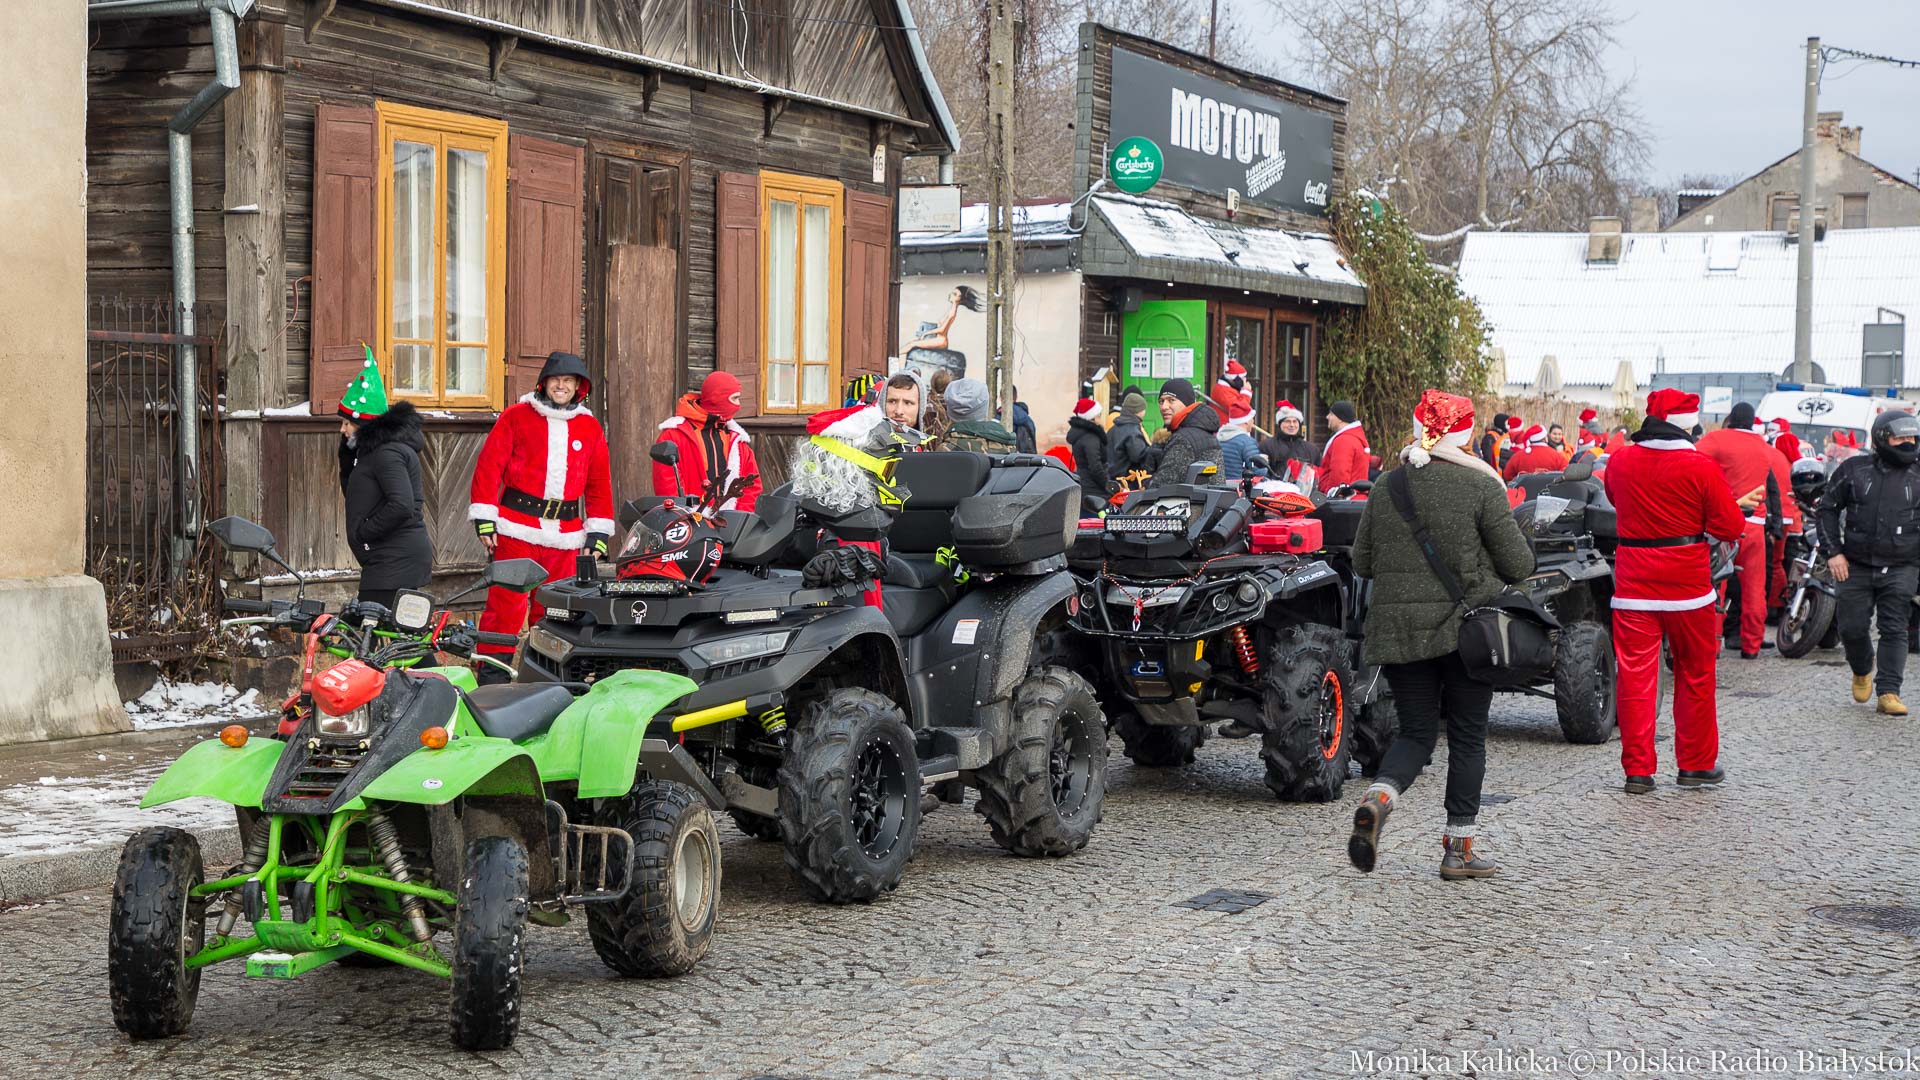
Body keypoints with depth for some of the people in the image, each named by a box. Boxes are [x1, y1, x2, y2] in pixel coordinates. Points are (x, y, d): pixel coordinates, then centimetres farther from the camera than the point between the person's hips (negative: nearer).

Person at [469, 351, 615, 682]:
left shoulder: (590, 428, 14)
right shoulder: (516, 417, 4)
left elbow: (599, 484, 16)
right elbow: (489, 466, 0)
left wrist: (598, 532, 9)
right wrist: (484, 517, -7)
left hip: (566, 534, 3)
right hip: (517, 527, -3)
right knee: (507, 603, -7)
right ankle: (492, 674, -2)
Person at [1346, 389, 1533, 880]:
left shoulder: (1386, 487, 3)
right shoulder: (1481, 486, -8)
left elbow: (1361, 562, 9)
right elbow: (1520, 564, -6)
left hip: (1397, 627, 3)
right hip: (1465, 625, -3)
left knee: (1416, 731, 12)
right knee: (1467, 736, 9)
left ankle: (1378, 798, -17)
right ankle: (1459, 848, 12)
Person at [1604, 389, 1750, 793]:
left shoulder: (1619, 461, 1)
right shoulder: (1701, 468, -11)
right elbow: (1730, 527, -8)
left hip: (1633, 583, 2)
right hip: (1688, 581, -2)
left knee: (1635, 676, 3)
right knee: (1695, 675, 12)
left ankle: (1637, 770, 0)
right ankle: (1696, 765, 20)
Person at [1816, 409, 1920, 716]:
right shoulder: (1854, 469, 3)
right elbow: (1828, 509, 10)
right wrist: (1833, 552, 1)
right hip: (1857, 566, 1)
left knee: (1894, 630, -6)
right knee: (1852, 628, 3)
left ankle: (1888, 693, -4)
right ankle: (1863, 671, 32)